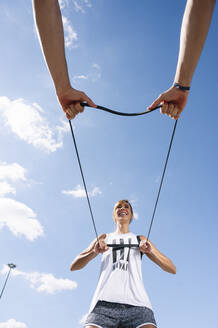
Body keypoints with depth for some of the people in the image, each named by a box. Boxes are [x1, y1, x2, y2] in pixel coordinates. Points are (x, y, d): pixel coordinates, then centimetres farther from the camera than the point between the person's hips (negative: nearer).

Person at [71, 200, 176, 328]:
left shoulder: (140, 240, 23)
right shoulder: (104, 238, 24)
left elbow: (172, 269, 18)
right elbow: (73, 266, 17)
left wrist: (151, 252, 0)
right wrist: (95, 252, -2)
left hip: (137, 304, 0)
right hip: (105, 302, 0)